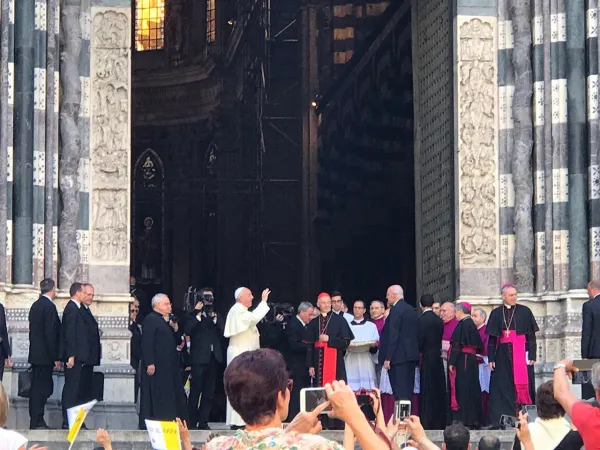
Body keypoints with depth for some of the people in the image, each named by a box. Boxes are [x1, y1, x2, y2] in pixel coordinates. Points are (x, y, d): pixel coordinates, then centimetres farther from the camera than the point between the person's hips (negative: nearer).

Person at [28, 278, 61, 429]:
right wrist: (56, 358, -15)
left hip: (35, 354, 9)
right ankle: (37, 422, -4)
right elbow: (51, 334, -19)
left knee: (37, 388, 12)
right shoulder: (49, 307, -15)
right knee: (42, 389, -5)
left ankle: (36, 421, 16)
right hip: (45, 356, -9)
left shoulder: (35, 305, 11)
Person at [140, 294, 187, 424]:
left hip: (169, 366, 9)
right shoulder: (150, 319, -8)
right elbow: (147, 343, -16)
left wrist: (174, 328, 3)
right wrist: (150, 363, -23)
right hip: (157, 366, -9)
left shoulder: (167, 321, 20)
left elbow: (176, 341, 22)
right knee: (156, 397, -7)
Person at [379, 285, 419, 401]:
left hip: (399, 357, -9)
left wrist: (387, 358, -16)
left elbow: (393, 335, -17)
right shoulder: (411, 310, 15)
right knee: (408, 390, 11)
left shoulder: (396, 310, -12)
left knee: (400, 393, -9)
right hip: (411, 356, 9)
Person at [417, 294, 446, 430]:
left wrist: (418, 352, 2)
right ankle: (439, 421, 14)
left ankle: (426, 422, -3)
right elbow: (440, 339, 11)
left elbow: (420, 340, -14)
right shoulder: (439, 320, 6)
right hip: (438, 357, 6)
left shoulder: (422, 319, -12)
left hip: (426, 358, -6)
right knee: (438, 390, 10)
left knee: (427, 391, -3)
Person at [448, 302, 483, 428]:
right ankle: (474, 419, 14)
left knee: (462, 389, -6)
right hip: (472, 360, 9)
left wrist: (451, 362, -18)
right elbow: (479, 346, 17)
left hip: (462, 361, -9)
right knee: (471, 389, 11)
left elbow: (457, 345, -18)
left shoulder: (462, 325, -14)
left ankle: (464, 419, -8)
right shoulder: (472, 325, 12)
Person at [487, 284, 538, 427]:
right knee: (503, 387, 1)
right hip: (503, 355, 2)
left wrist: (532, 356, -5)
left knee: (521, 384, -7)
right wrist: (491, 358, 3)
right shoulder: (496, 313, 8)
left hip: (521, 354, -2)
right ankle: (501, 419, 3)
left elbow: (531, 336, 1)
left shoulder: (524, 311, 2)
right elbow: (491, 338, 9)